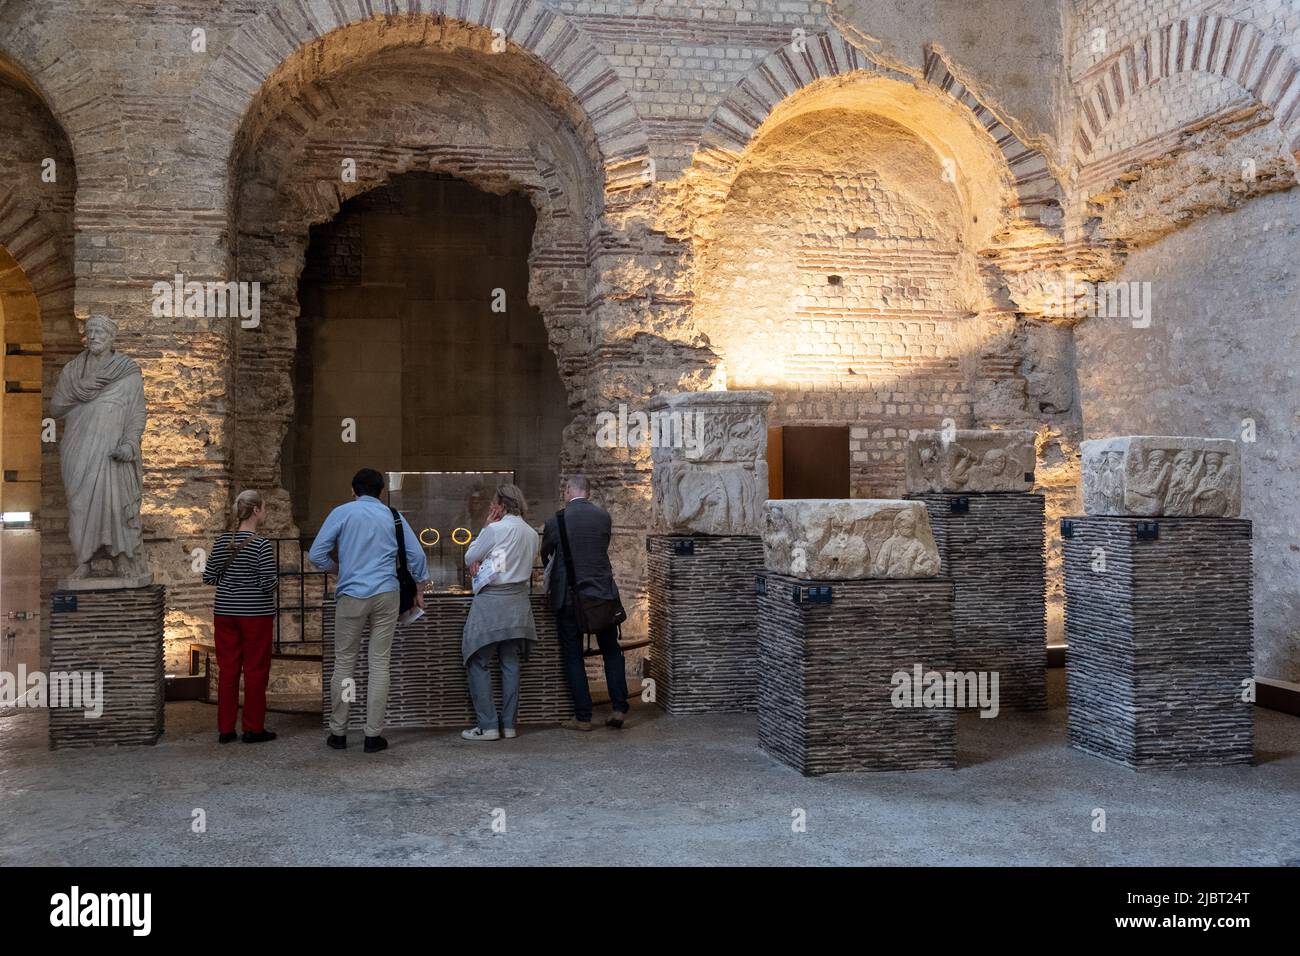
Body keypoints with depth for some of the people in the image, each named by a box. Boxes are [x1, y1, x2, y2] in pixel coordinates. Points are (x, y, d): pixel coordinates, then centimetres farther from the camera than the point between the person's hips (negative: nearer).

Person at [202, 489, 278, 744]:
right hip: (256, 615, -5)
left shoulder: (221, 541, 2)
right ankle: (253, 729, 10)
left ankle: (225, 729, 16)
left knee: (228, 670, 11)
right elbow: (269, 584, -16)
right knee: (255, 670, 5)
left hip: (225, 613, 5)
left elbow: (208, 577, 6)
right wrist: (275, 577, 5)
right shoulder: (262, 545, -15)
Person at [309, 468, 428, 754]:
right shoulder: (393, 516, 8)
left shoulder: (342, 513, 1)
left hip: (351, 596, -1)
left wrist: (337, 567, 15)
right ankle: (373, 735, 4)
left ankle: (338, 732, 13)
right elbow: (416, 554, 6)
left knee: (344, 662, 9)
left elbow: (316, 554, -3)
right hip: (386, 594, 2)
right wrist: (420, 589, 18)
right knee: (380, 663, 3)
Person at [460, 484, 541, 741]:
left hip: (492, 600, -7)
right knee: (511, 662, 10)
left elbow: (470, 557, -2)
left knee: (478, 662, 1)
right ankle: (509, 724, 13)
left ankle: (487, 725, -2)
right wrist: (484, 563, 7)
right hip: (518, 601, 7)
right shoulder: (531, 534, 8)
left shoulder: (495, 529, -13)